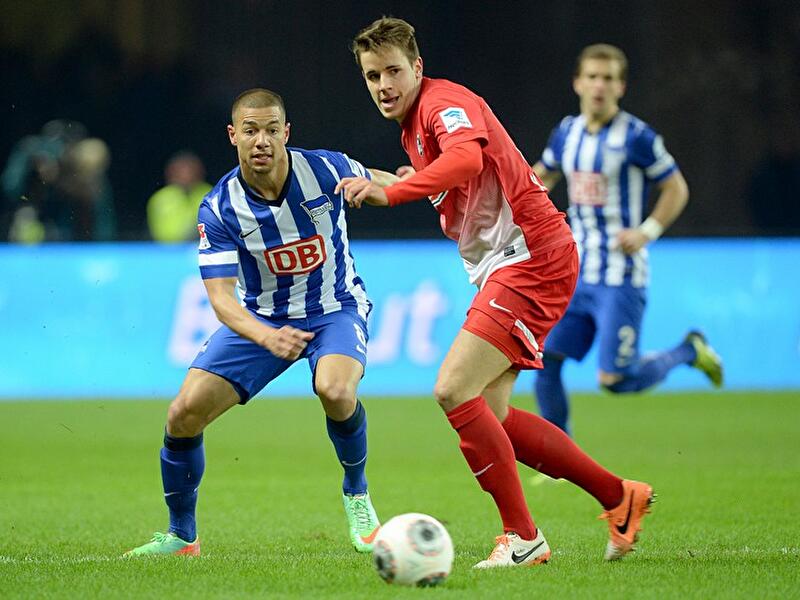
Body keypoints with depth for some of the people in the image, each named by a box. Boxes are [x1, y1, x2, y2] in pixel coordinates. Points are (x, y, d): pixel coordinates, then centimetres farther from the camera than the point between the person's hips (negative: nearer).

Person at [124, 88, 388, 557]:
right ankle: (182, 536, 9)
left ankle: (356, 492, -3)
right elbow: (221, 296, -24)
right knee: (185, 412, -12)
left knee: (335, 390, -34)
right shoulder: (219, 209, -18)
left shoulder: (326, 169, -17)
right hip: (260, 319, 1)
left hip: (335, 310, -1)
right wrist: (268, 337, -42)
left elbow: (378, 183, 6)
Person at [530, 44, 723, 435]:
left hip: (621, 279, -6)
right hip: (576, 274, 6)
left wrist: (647, 231, -15)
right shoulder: (567, 132, 8)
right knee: (545, 362, -4)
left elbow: (676, 189, -2)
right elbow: (542, 175, 26)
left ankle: (689, 352, 18)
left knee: (616, 380, -8)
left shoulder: (636, 137, -10)